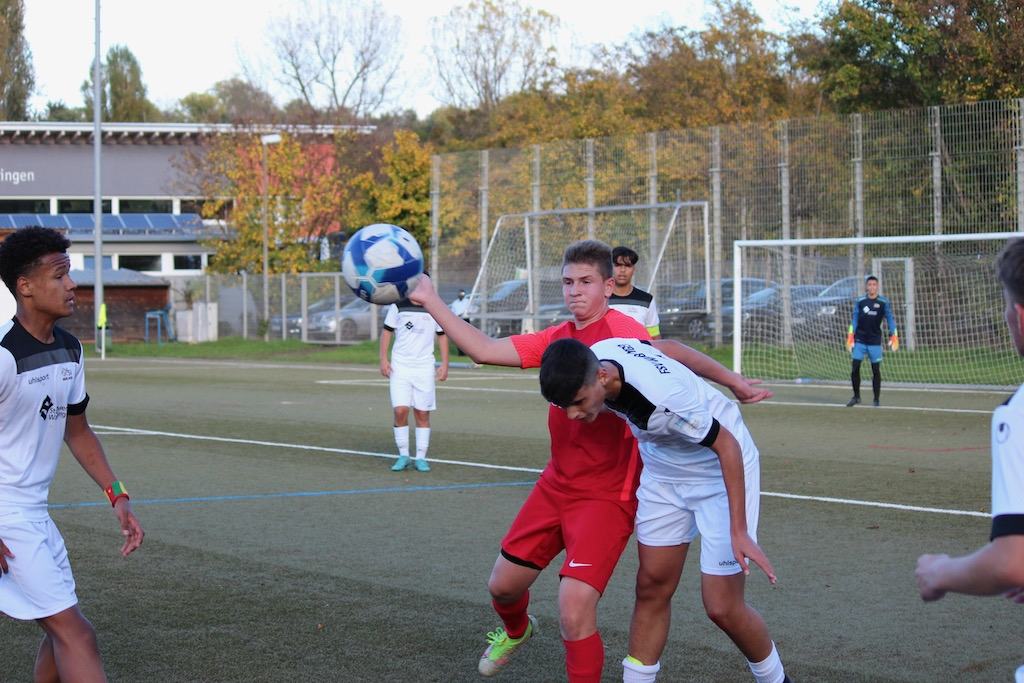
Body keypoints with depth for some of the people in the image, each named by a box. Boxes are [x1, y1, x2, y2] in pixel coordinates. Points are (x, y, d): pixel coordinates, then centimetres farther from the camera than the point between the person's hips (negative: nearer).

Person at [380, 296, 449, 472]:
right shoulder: (398, 306, 0)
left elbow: (442, 335, 11)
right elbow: (387, 331, 8)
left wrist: (444, 364, 5)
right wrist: (383, 359, 1)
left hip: (425, 368, 1)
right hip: (400, 366, -1)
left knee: (422, 414, 2)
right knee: (400, 410, -10)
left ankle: (421, 458, 12)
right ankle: (403, 456, 4)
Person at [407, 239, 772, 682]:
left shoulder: (619, 329, -18)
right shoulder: (557, 338, 6)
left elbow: (665, 350, -37)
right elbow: (484, 350, 6)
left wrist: (729, 379, -49)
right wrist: (430, 301, 7)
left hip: (606, 496, -7)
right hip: (555, 487, 7)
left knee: (574, 610, -20)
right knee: (503, 585, 19)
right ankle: (516, 631, 54)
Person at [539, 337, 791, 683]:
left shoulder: (665, 398, -40)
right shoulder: (591, 359, -19)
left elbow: (726, 445, -27)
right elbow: (662, 346, 1)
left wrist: (739, 531, -26)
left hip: (722, 468, -7)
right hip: (662, 470, 7)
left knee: (722, 608, -6)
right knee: (652, 587, 4)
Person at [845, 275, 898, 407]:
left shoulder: (883, 302, 0)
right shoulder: (860, 301, 5)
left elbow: (890, 319, -2)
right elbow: (855, 319, 8)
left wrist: (893, 337, -12)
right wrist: (850, 336, 1)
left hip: (875, 342, -1)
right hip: (860, 341, 1)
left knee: (876, 370, 0)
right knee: (855, 369, -3)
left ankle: (876, 400, 9)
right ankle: (856, 396, 13)